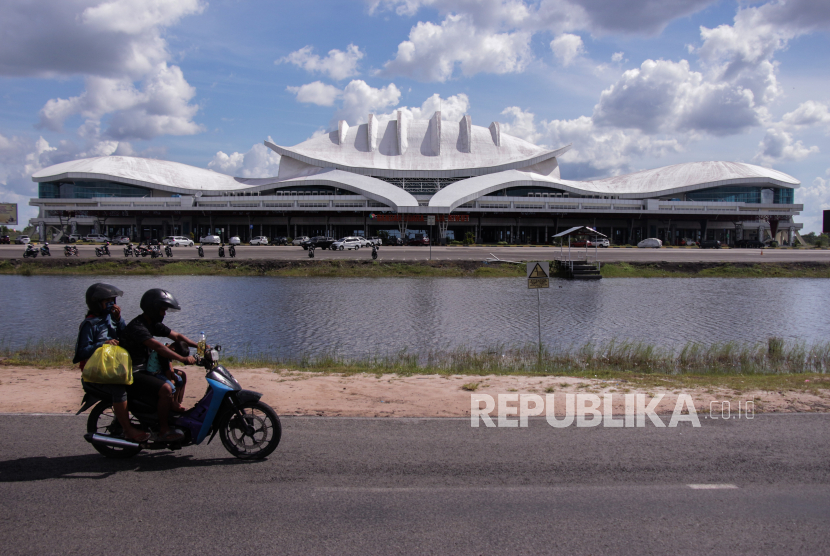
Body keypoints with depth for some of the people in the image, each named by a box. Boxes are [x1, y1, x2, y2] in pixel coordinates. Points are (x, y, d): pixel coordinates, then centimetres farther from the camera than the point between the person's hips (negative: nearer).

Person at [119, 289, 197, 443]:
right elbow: (158, 347, -33)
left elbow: (177, 336, 12)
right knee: (165, 389, -25)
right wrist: (184, 359, -35)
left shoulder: (153, 324, 9)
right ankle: (163, 431, -15)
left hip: (145, 369, 10)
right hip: (133, 374, -10)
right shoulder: (137, 327, -21)